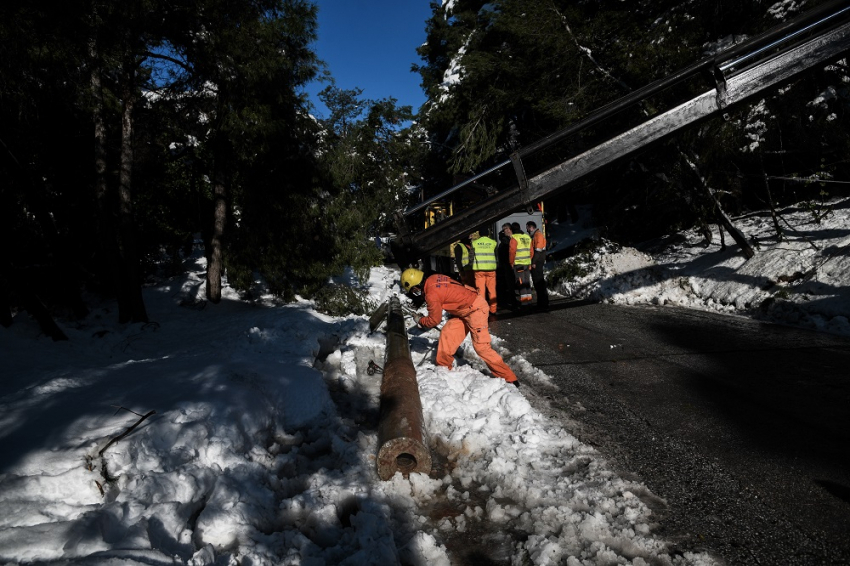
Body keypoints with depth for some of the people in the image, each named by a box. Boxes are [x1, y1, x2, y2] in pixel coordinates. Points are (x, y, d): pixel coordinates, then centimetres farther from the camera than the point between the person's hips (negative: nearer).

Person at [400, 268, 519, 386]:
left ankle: (508, 378, -1)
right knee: (446, 333, 9)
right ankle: (443, 366, 24)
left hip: (476, 309, -10)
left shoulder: (431, 295, -21)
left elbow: (434, 320, -8)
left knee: (482, 347, -8)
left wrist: (421, 321, 11)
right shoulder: (433, 278, 3)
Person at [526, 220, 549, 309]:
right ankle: (541, 302, 18)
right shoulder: (534, 235, 20)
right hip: (534, 263, 10)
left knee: (539, 282, -9)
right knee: (537, 282, 12)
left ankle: (543, 303, -6)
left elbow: (538, 250, -18)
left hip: (537, 263, -10)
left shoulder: (538, 235, -11)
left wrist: (534, 262, -19)